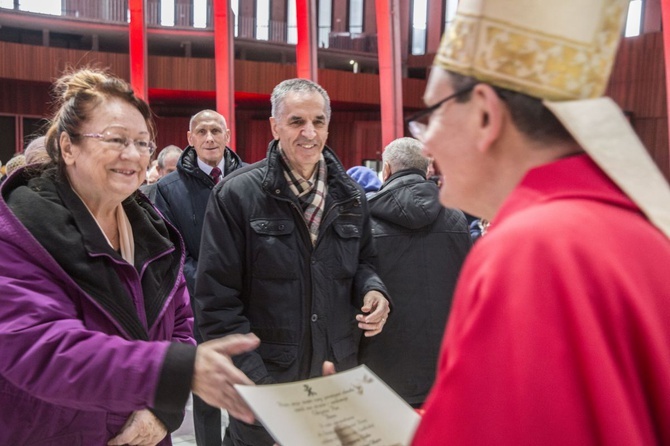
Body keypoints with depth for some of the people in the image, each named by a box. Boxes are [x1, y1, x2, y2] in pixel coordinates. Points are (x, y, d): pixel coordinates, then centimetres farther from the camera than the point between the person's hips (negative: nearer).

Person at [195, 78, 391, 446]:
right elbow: (217, 298, -11)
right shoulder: (236, 195, -9)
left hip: (340, 374, 4)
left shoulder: (349, 195, 5)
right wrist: (254, 374, -17)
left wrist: (373, 290, -7)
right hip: (263, 378, -4)